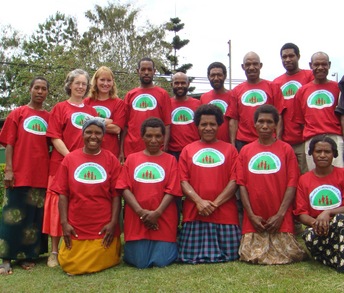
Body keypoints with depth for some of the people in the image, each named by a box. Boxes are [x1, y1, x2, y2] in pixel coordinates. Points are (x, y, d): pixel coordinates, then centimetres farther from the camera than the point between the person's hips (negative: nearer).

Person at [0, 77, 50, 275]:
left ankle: (28, 255, 17)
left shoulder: (49, 118, 11)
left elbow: (52, 145, 13)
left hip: (42, 175, 2)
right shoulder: (17, 113, 7)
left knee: (36, 217, 6)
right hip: (20, 174, -2)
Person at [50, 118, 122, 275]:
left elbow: (116, 195, -2)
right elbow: (63, 194, 1)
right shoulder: (69, 159, 2)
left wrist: (113, 222, -9)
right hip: (75, 228, 1)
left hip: (104, 228, -1)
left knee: (103, 263, -1)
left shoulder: (111, 159, -1)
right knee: (70, 265, 0)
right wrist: (64, 222, -5)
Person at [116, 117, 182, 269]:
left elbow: (171, 190, -3)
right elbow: (125, 188, -1)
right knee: (140, 262, -3)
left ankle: (171, 246, 28)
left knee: (162, 261, -4)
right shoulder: (131, 159, 7)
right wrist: (141, 212, -13)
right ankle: (131, 248, 29)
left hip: (163, 220, 0)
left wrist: (157, 213, -16)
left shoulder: (170, 160, 4)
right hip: (137, 219, 1)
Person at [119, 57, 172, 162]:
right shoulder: (130, 95, 10)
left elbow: (167, 124, -1)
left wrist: (165, 148, -9)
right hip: (130, 150, 2)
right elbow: (125, 125, 10)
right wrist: (121, 150, 4)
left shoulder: (163, 94, 3)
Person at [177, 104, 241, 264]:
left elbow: (234, 181, 0)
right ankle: (202, 254, 30)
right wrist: (199, 201, -13)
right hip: (194, 213, 1)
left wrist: (215, 203, -10)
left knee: (228, 254, -1)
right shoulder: (187, 150, 10)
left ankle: (221, 253, 31)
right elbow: (183, 181, 2)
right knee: (190, 256, -2)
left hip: (225, 213, 0)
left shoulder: (229, 149, 8)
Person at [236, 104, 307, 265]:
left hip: (280, 219, -1)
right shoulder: (245, 151, 8)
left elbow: (292, 183, -2)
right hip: (254, 220, 1)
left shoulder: (286, 149, 3)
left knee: (287, 255, -7)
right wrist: (251, 215, -7)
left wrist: (280, 214, -10)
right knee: (251, 256, -9)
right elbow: (242, 184, 2)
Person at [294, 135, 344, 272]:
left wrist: (328, 213, -23)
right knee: (309, 237, -33)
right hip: (318, 228, 2)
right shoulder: (304, 180, 8)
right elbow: (301, 213, 2)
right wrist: (315, 222, -19)